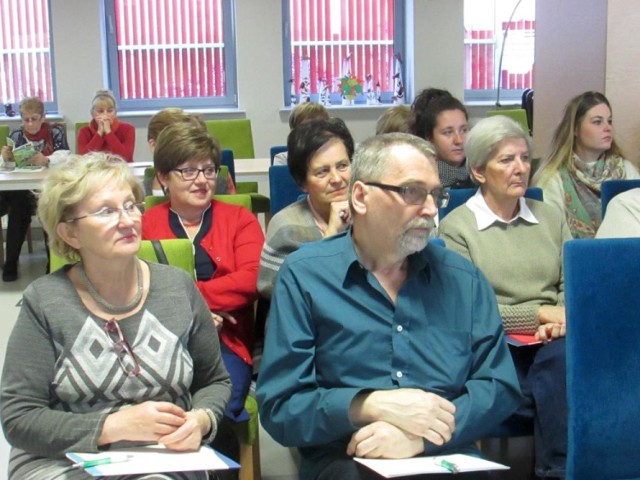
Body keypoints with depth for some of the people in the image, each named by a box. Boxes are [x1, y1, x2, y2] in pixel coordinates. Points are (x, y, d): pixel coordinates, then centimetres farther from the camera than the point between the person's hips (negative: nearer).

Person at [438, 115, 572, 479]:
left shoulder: (551, 218, 19)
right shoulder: (456, 227, 2)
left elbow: (572, 287, 12)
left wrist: (560, 320, -10)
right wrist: (540, 314, -9)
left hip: (552, 342, 4)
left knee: (565, 353, -32)